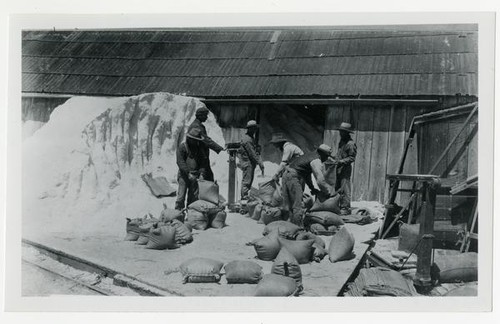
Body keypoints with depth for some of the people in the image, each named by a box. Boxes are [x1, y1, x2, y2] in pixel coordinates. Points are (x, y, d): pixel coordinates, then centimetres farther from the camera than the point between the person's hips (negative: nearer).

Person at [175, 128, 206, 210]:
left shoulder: (199, 148, 10)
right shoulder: (182, 147, -6)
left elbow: (202, 162, 7)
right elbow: (180, 162, -13)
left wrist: (202, 174, -8)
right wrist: (188, 173, -22)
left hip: (195, 176, 4)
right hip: (184, 175, -4)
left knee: (194, 196, 4)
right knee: (181, 195, -7)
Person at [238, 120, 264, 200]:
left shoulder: (251, 138, 16)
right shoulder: (247, 140, -17)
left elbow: (255, 152, 19)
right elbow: (252, 153, -20)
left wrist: (260, 161, 11)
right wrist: (259, 162, -19)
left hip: (251, 163, 10)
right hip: (247, 162, -10)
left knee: (250, 180, 12)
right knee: (246, 180, -8)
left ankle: (246, 195, 18)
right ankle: (244, 196, -5)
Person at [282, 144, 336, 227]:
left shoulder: (311, 156, 20)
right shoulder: (316, 161, -10)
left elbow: (307, 175, 28)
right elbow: (320, 180, -15)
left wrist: (312, 188, 25)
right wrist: (329, 192, -2)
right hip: (293, 177, -10)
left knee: (290, 206, 11)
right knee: (297, 206, -9)